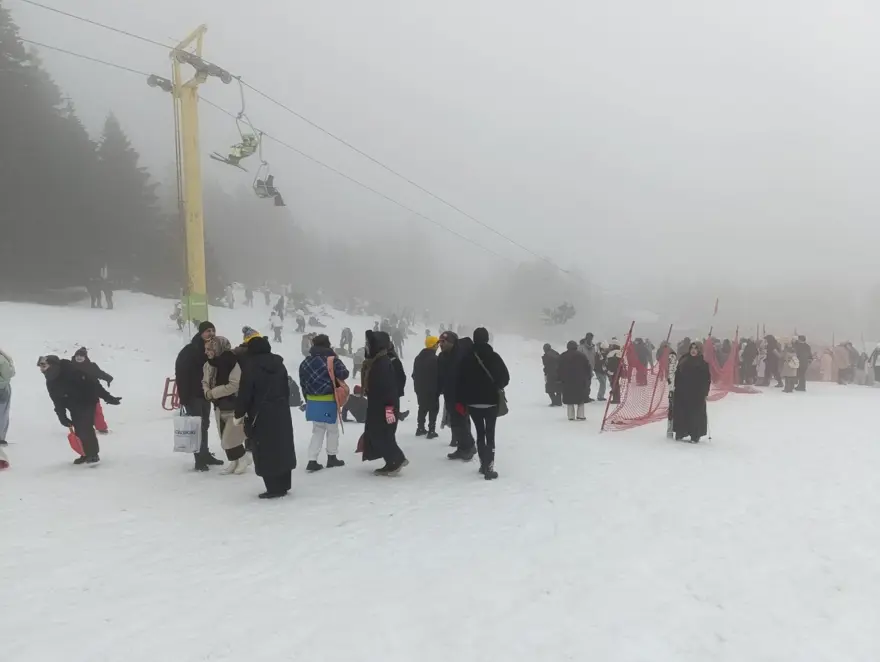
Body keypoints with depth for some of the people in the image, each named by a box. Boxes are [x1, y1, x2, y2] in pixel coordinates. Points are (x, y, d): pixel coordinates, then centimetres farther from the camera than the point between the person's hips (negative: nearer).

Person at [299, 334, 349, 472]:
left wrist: (308, 398, 18)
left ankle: (312, 461, 5)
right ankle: (332, 457, 23)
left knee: (317, 431, 13)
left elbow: (303, 383, 10)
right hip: (329, 401, -5)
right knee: (332, 430, 13)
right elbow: (344, 374, -20)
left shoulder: (305, 362, 7)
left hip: (313, 401, 5)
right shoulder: (333, 360, -12)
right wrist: (335, 376, 3)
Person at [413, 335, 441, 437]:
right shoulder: (434, 359, -18)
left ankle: (420, 428, 23)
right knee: (433, 409, 0)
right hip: (432, 389, -7)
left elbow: (414, 374, 15)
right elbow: (438, 375, -16)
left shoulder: (418, 357, 9)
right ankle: (431, 431, -2)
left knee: (422, 408, 19)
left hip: (420, 388, 8)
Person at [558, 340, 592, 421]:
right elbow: (588, 367, 1)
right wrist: (588, 377, 10)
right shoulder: (581, 355, 1)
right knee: (580, 397, 7)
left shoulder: (562, 356, 4)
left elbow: (559, 369, 2)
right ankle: (580, 415, 1)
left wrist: (560, 378, 7)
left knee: (569, 398, 5)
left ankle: (571, 416, 2)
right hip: (580, 381, -1)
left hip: (567, 381, 1)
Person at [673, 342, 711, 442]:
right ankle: (680, 433, 15)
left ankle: (695, 436, 4)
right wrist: (677, 388, 3)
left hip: (697, 394, -3)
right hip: (682, 392, 3)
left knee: (696, 414, -2)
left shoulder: (703, 363, -1)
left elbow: (707, 379, -1)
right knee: (682, 413, 5)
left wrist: (705, 392, -6)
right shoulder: (683, 362, 7)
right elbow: (677, 376, 9)